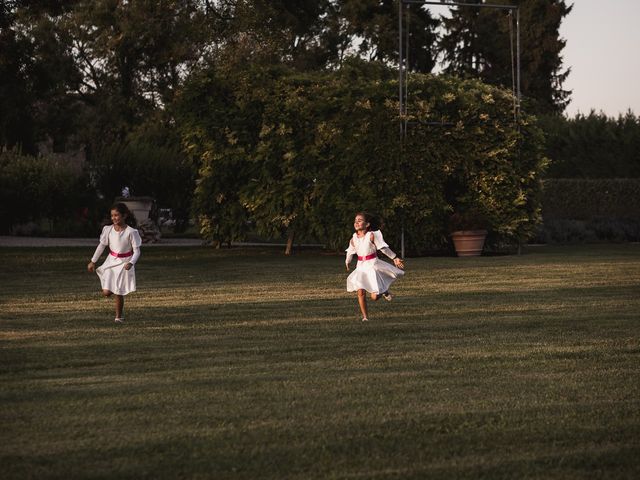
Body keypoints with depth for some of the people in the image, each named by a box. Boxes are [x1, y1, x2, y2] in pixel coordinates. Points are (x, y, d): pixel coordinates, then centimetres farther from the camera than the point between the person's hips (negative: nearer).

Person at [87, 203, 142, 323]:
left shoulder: (130, 232, -15)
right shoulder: (108, 229, -5)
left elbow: (136, 251, -12)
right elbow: (101, 245, 6)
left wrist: (131, 263, -29)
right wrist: (93, 261, 7)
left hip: (124, 264, -3)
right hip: (111, 262, 3)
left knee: (119, 293, -1)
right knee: (106, 292, -6)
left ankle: (119, 316, 20)